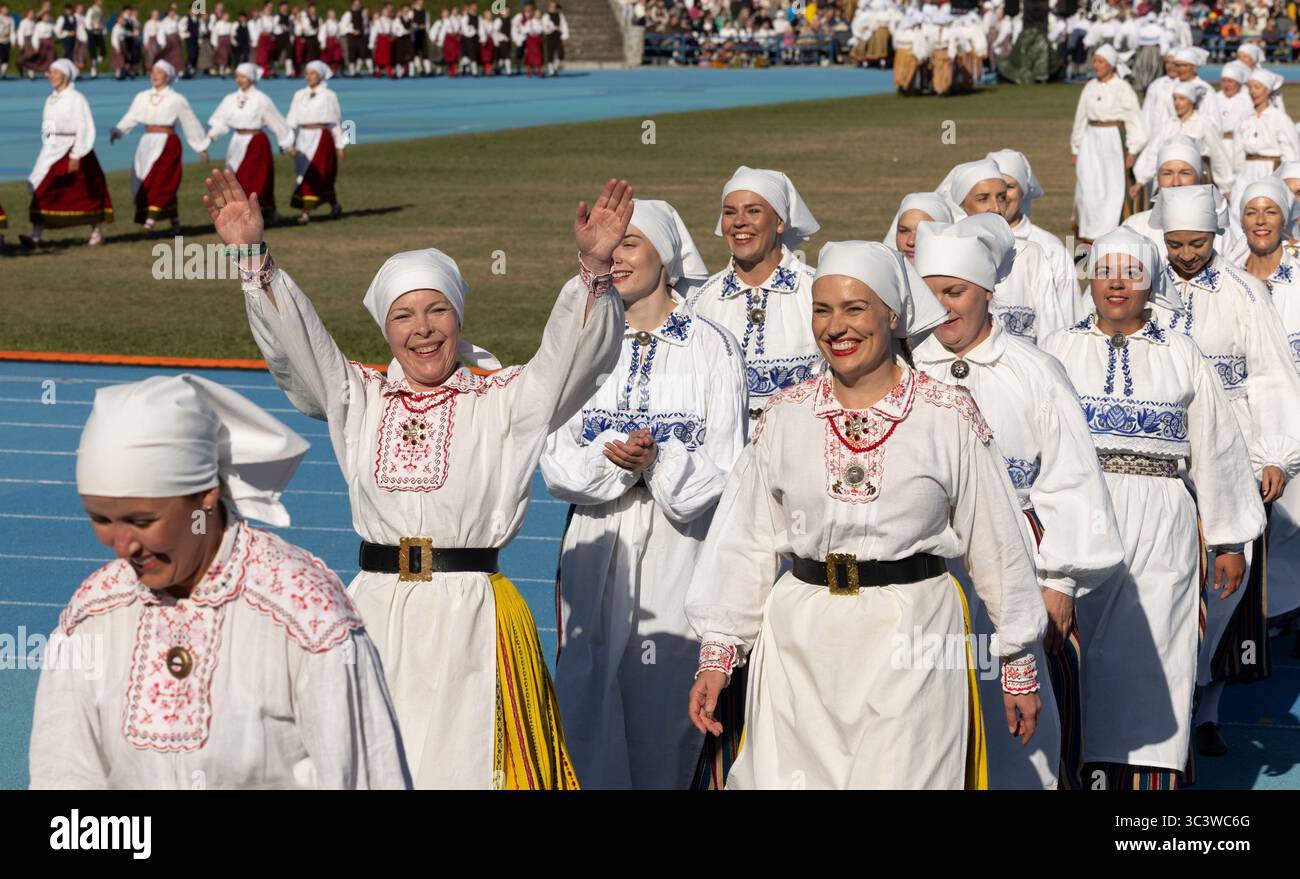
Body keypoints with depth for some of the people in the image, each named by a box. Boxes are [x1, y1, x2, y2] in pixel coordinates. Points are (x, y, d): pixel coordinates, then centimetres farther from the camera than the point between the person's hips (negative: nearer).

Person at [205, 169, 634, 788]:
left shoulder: (502, 401, 2)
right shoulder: (360, 400, 10)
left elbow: (572, 351, -10)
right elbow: (292, 339, 1)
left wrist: (594, 267, -27)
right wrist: (251, 255, -12)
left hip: (471, 614, -2)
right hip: (376, 612, 2)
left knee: (465, 761, -2)